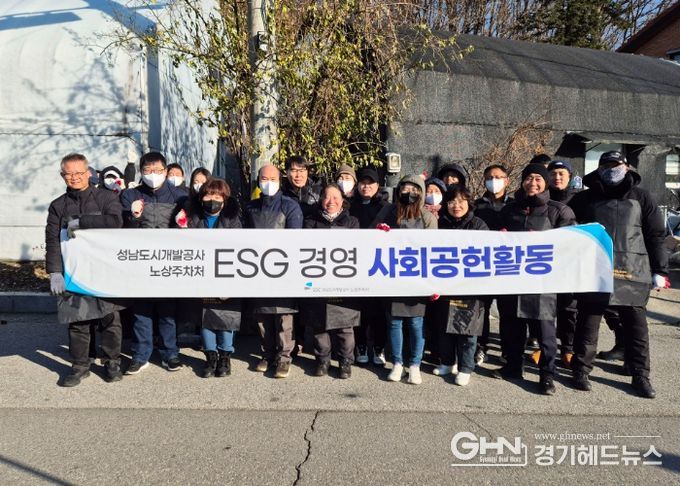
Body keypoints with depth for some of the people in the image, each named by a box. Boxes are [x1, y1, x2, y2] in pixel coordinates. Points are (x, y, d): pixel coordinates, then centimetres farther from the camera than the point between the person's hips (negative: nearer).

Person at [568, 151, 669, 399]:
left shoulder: (640, 197, 10)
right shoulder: (584, 198, 9)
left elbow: (656, 235, 9)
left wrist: (659, 270, 4)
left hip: (633, 274, 1)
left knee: (636, 326, 6)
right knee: (588, 323, 6)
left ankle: (640, 376, 18)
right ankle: (581, 370, 16)